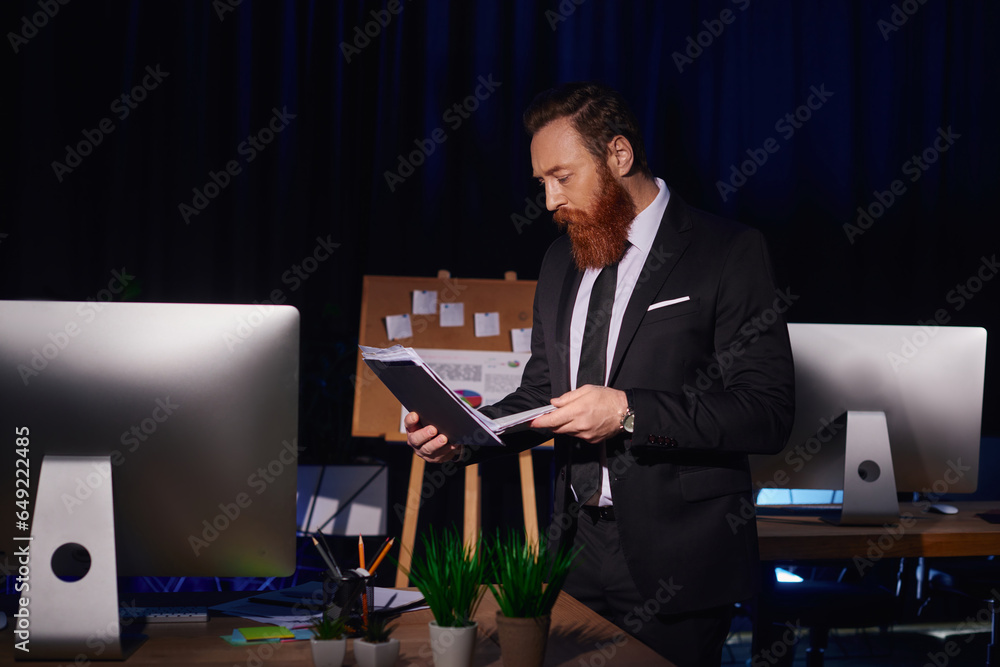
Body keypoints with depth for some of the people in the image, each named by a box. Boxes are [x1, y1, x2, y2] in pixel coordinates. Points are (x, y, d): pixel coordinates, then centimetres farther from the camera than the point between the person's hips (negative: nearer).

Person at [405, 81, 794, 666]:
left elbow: (768, 413, -14)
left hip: (677, 565, -6)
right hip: (579, 550, 6)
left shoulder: (729, 253, -8)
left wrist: (630, 412, -22)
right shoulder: (562, 262, 14)